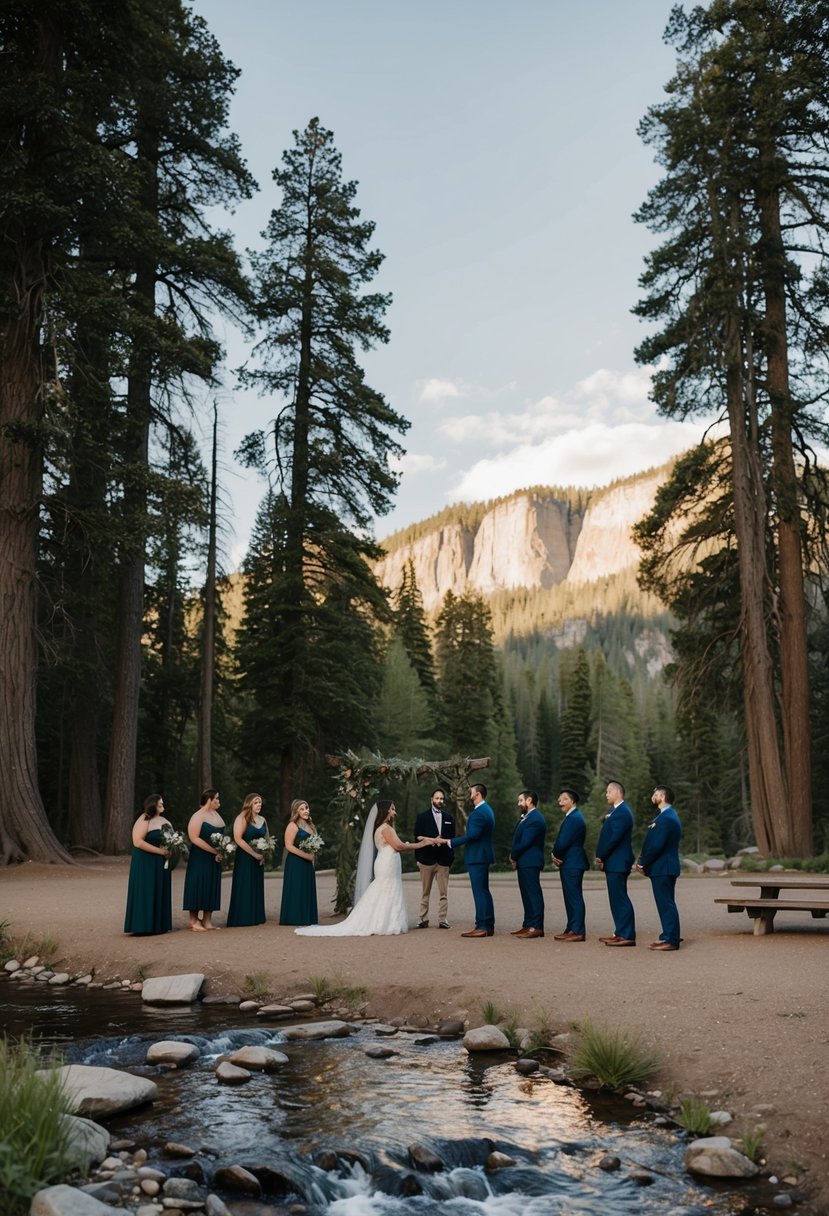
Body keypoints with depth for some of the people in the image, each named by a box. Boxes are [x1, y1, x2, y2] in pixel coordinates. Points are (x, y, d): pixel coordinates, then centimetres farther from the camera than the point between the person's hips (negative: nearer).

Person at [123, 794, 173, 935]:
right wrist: (161, 851, -22)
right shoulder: (144, 821, -13)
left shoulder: (164, 820, 12)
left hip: (161, 864, 8)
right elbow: (138, 842, -22)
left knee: (160, 894, 9)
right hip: (146, 863, -8)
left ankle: (158, 925, 14)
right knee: (147, 894, -5)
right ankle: (145, 926, -1)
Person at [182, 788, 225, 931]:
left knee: (212, 887, 8)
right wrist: (215, 851, -20)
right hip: (200, 859, -8)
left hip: (214, 860, 8)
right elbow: (195, 838, -20)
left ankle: (207, 920, 15)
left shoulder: (216, 814, 12)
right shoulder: (198, 816, -12)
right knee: (199, 886, -4)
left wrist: (220, 852, -3)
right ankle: (194, 920, 4)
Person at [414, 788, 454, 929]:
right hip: (427, 858, -2)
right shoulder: (422, 817, 4)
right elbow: (417, 838, 2)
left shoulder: (449, 818, 12)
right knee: (425, 892, 4)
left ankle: (442, 920, 3)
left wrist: (451, 858, 4)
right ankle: (423, 920, 8)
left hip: (443, 859, 2)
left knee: (443, 893, 0)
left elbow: (452, 839, 12)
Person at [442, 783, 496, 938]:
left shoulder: (479, 812, -18)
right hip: (482, 855, 11)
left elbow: (471, 835, -24)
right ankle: (488, 925, 17)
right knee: (484, 891, 13)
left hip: (477, 856, -11)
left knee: (480, 891, -9)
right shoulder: (487, 809, 15)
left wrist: (449, 842, -19)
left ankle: (482, 927, -8)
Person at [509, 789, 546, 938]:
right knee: (527, 893, 13)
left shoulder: (535, 819, -16)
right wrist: (513, 856, 2)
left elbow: (525, 843, -19)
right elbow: (516, 838, 17)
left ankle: (536, 927, -5)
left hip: (530, 862, -10)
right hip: (524, 862, 10)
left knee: (533, 893, -7)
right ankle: (528, 925, 18)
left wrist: (513, 856, -6)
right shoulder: (525, 817, 17)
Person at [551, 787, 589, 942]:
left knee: (574, 897, -8)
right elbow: (561, 841, 17)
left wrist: (556, 855, -4)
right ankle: (572, 929, 18)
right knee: (572, 897, 13)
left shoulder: (574, 818, -16)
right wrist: (557, 855, 2)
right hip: (570, 863, 11)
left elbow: (563, 842, -21)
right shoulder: (572, 817, 18)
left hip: (572, 864, -11)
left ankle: (577, 931, -6)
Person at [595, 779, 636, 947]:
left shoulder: (622, 812, -15)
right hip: (614, 863, 10)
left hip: (617, 862, -10)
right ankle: (621, 933, 18)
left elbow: (614, 838, -21)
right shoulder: (615, 811, 17)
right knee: (617, 899, 13)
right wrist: (602, 857, 7)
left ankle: (627, 936, -5)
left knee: (620, 899, -8)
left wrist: (601, 856, -12)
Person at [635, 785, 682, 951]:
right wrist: (643, 862, 10)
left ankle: (671, 940, -3)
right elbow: (652, 842, 17)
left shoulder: (666, 818, -18)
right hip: (664, 868, 10)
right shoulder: (668, 815, 16)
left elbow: (657, 845, -22)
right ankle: (668, 936, 20)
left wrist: (643, 863, -11)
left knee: (666, 904, -6)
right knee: (666, 904, 14)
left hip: (663, 868, -10)